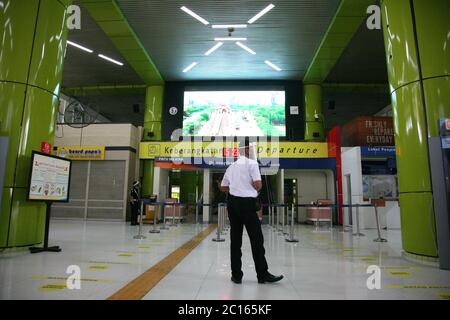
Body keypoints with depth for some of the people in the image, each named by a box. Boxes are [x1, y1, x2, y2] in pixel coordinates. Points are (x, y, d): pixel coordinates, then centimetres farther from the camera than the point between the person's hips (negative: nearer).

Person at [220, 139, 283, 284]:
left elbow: (223, 187, 21)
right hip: (247, 202, -7)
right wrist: (256, 188, 9)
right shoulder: (252, 163, -2)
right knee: (256, 239, 1)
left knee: (235, 239, 9)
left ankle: (236, 275, 14)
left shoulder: (232, 166, 19)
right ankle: (262, 274, 8)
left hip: (232, 202, 7)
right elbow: (258, 185, -12)